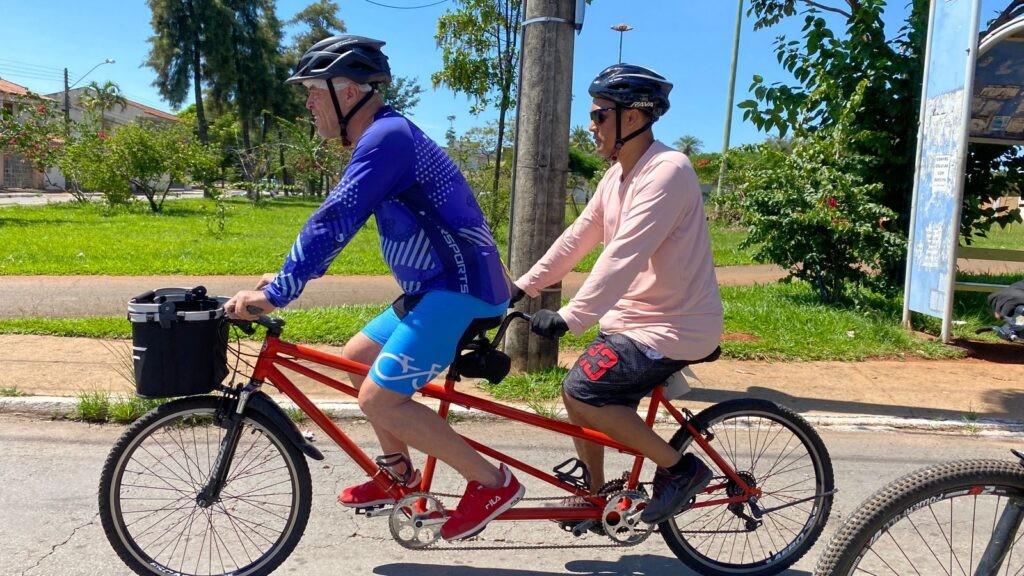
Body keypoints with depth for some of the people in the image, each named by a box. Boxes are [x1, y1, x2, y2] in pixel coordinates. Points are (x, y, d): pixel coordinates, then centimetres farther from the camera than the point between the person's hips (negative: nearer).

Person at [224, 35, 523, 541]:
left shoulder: (387, 135, -15)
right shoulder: (382, 139, 17)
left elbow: (335, 219, -24)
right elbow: (339, 219, 22)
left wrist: (278, 291, -23)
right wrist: (287, 276, 17)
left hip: (460, 291, -10)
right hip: (437, 287, 10)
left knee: (378, 398, -11)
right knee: (357, 357, 18)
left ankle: (493, 483, 1)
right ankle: (399, 474, 29)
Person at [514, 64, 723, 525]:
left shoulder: (667, 171, -21)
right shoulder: (617, 174, 9)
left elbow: (624, 256, -30)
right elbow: (577, 236, 10)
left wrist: (570, 318, -33)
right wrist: (523, 286, 6)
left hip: (673, 326, -9)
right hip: (631, 316, 9)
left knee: (581, 392, -15)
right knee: (580, 397, 11)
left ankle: (680, 467, 0)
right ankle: (596, 496, 30)